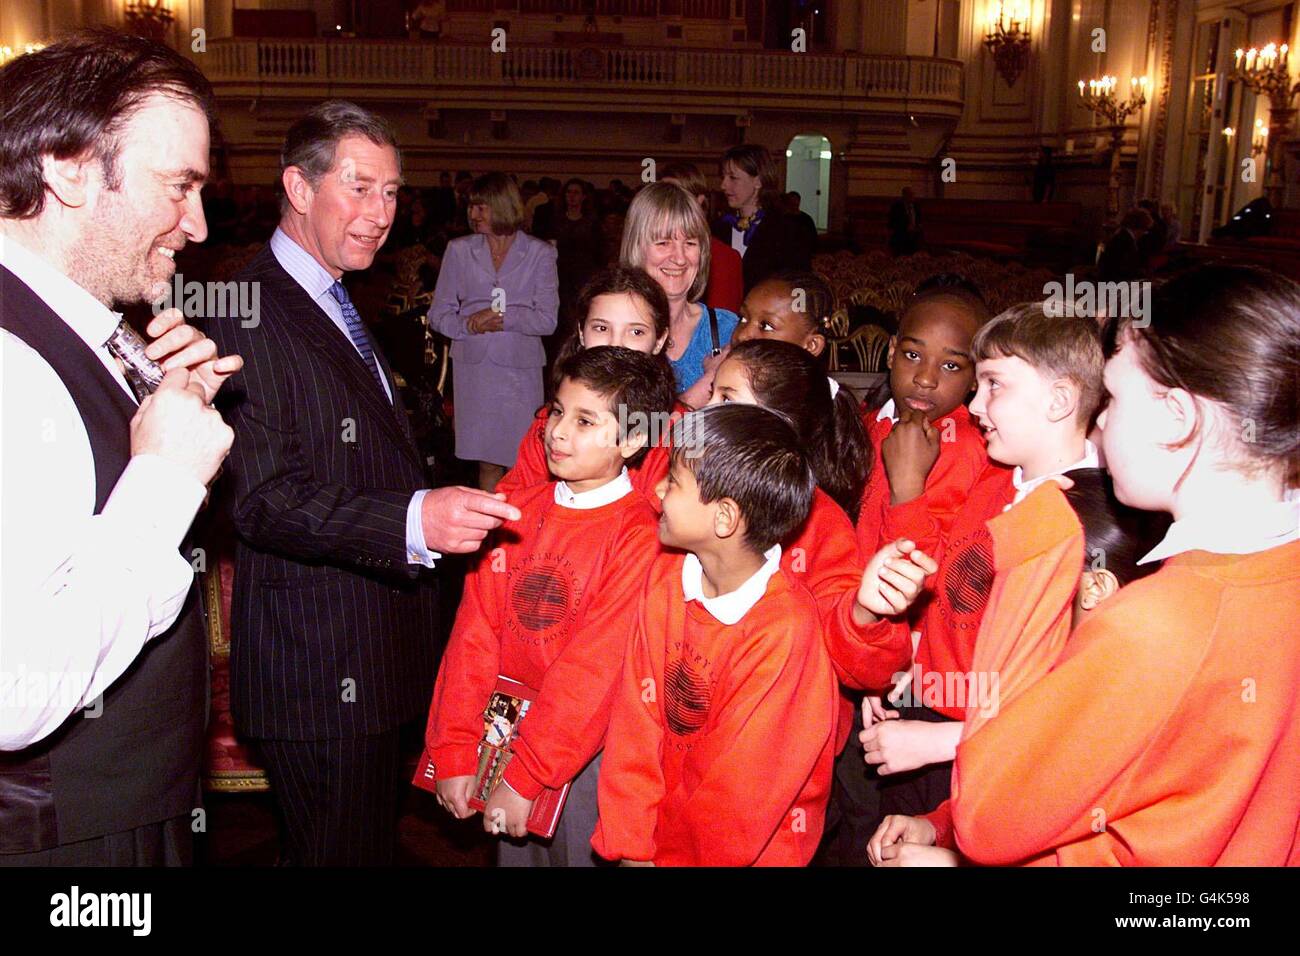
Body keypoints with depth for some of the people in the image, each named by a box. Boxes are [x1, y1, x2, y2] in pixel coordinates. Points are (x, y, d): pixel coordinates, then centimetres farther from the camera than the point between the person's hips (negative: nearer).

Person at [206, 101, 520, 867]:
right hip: (321, 676, -10)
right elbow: (266, 500, -26)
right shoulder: (253, 314, -17)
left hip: (375, 662, 10)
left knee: (374, 840, 22)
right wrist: (414, 521, -38)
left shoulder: (339, 308, 17)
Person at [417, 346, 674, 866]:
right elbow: (475, 632, -1)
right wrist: (454, 751, -5)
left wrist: (525, 777, -17)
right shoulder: (516, 511, 1)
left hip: (583, 756, -5)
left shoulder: (639, 536, -17)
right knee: (513, 855, 19)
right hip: (506, 736, 5)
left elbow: (595, 671, -19)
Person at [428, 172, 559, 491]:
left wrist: (504, 317, -14)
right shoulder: (459, 250, 11)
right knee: (488, 462, 3)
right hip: (474, 366, 2)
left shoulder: (540, 253, 4)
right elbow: (438, 314, 7)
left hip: (520, 368, -2)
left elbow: (548, 320, -4)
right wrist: (469, 326, -11)